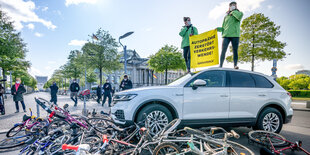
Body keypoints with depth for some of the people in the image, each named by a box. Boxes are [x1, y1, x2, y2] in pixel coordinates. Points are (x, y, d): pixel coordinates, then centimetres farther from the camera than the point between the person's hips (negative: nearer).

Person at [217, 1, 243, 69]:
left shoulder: (238, 13, 15)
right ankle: (220, 65, -9)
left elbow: (240, 16, -12)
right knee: (223, 51, -9)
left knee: (235, 51, -3)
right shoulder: (226, 16, 20)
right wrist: (218, 29, 0)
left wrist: (233, 12, 1)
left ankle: (235, 65, -2)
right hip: (226, 35, 1)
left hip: (235, 35, -1)